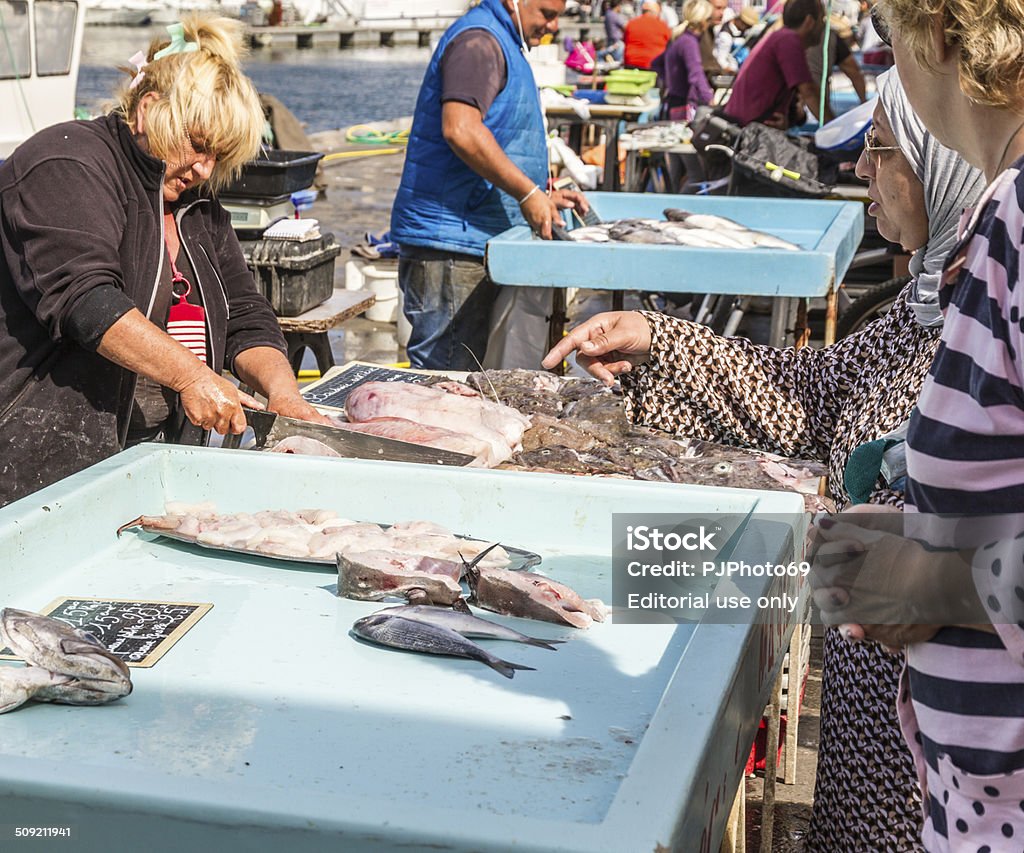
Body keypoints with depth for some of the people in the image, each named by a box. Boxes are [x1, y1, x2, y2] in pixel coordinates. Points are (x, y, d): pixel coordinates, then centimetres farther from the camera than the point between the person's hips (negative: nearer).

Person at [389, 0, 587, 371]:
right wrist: (528, 193, -21)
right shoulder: (478, 41, -12)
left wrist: (542, 196, 18)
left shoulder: (504, 44, 22)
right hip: (449, 243, -11)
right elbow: (461, 129, -26)